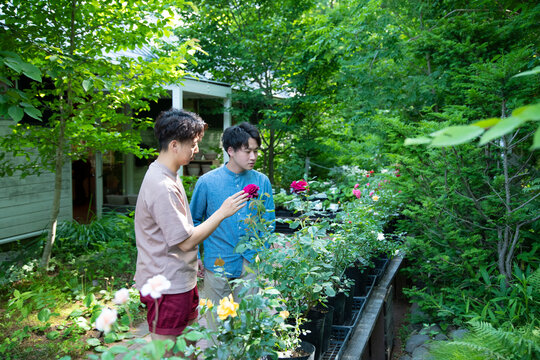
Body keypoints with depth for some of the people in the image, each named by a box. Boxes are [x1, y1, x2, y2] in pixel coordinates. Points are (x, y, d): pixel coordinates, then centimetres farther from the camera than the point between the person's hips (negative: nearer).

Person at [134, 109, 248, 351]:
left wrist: (193, 259, 20)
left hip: (180, 281, 10)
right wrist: (222, 212, -18)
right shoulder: (162, 187, -25)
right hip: (166, 286, -10)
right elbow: (186, 241, -22)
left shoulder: (168, 177, 8)